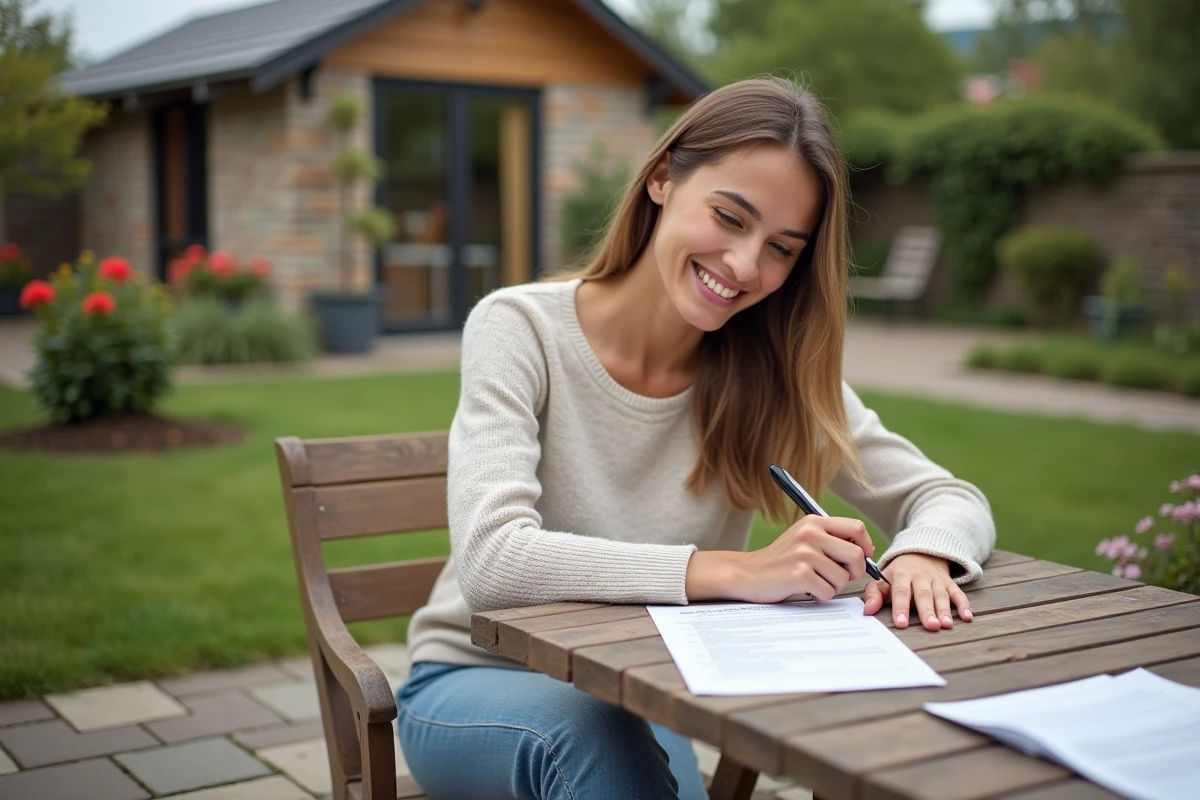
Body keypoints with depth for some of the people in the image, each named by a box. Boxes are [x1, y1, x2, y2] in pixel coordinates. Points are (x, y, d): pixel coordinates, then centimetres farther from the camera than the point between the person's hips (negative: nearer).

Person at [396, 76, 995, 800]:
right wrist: (738, 571, -40)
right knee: (591, 728, -34)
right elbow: (490, 560, -30)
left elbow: (950, 497, -4)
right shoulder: (521, 330, -17)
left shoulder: (774, 372, -6)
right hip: (478, 686, -2)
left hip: (639, 696, 3)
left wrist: (920, 553, -29)